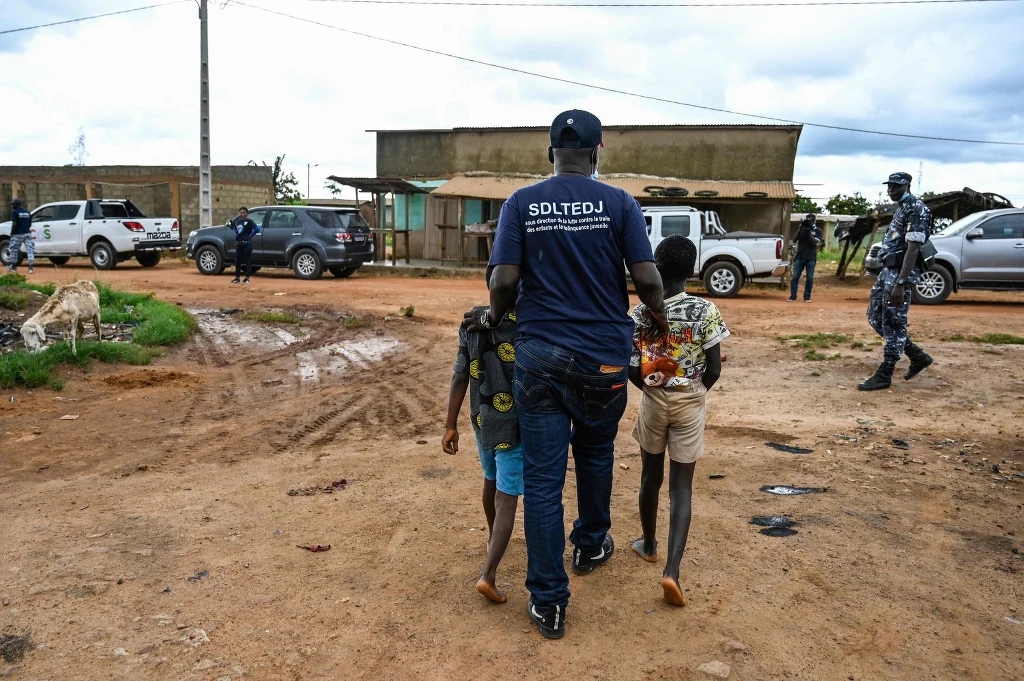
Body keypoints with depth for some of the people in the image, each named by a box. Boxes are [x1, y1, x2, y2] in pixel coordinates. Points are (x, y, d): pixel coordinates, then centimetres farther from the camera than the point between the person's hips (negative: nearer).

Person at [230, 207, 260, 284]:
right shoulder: (237, 221, 11)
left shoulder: (249, 221, -6)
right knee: (237, 261, 9)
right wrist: (237, 236, 14)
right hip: (238, 244, 6)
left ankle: (247, 278, 3)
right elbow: (234, 228, 29)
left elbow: (257, 229, -17)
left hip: (247, 244, -6)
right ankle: (237, 277, 17)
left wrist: (250, 235, -11)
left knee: (248, 261, -1)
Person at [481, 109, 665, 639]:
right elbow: (646, 279, -6)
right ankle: (590, 546, 45)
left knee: (542, 477, 5)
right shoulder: (619, 203, -1)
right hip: (604, 356, 1)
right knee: (595, 455, 25)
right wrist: (661, 316, 13)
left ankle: (548, 602, 11)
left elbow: (504, 280, -8)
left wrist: (494, 315, 13)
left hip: (539, 354, 0)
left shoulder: (521, 203, 0)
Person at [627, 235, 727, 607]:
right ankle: (672, 570, -5)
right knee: (681, 486, 3)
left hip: (653, 402, 2)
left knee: (650, 477, 19)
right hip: (690, 405, -1)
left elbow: (631, 369, -7)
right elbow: (714, 371, -11)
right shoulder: (706, 311, -13)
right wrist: (694, 391, 9)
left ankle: (649, 545, 38)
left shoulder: (640, 313, -9)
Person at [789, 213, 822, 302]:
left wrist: (809, 232, -18)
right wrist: (801, 228, -11)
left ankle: (807, 297, 7)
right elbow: (794, 240, -3)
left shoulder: (817, 231, 4)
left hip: (811, 258, -1)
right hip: (799, 257, 1)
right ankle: (793, 296, -1)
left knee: (810, 278, 0)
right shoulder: (802, 229, 9)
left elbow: (815, 242, -9)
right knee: (795, 277, -4)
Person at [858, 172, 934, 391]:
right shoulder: (901, 208, 19)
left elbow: (913, 249, -20)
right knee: (876, 318, 13)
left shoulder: (916, 209, -12)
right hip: (888, 270, 10)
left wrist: (900, 283, -26)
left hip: (900, 272, -10)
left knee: (893, 324, -5)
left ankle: (884, 375, 2)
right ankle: (918, 356, 22)